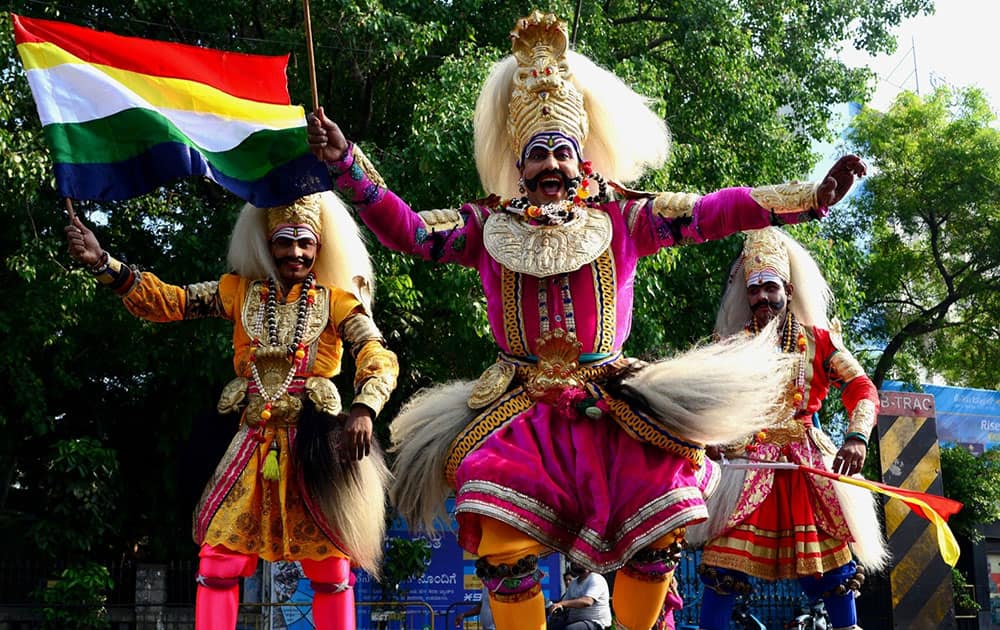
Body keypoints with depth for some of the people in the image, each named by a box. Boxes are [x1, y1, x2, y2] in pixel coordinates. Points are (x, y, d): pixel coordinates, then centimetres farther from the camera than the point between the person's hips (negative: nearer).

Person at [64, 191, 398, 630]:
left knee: (331, 569, 2)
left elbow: (378, 357, -8)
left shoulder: (335, 301, 2)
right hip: (254, 442, 2)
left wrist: (363, 409, -27)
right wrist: (103, 264, -12)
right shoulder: (241, 292, 8)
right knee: (218, 559, -1)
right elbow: (166, 301, 2)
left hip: (313, 443, -2)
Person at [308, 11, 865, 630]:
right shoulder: (489, 226, 5)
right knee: (502, 551, -11)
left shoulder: (621, 220, 2)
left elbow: (710, 212, -6)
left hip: (613, 407, 0)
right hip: (521, 411, 0)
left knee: (660, 534, -8)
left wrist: (810, 198, -16)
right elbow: (407, 229, 0)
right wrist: (347, 163, -11)